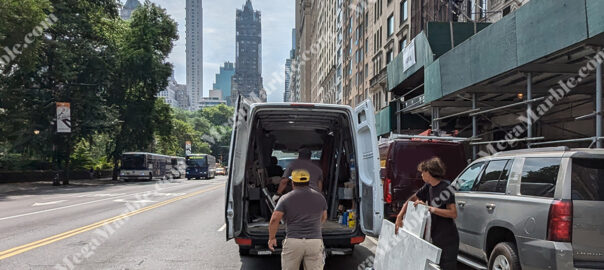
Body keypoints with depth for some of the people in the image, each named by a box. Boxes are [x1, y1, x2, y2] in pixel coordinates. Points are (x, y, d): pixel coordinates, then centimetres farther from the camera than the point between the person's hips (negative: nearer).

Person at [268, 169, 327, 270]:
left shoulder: (286, 198, 1)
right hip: (315, 242, 1)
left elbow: (274, 219, -8)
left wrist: (272, 238, 4)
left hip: (293, 242, -1)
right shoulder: (320, 197, 10)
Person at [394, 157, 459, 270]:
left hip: (448, 241, -8)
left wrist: (429, 208, -26)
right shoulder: (428, 187, 7)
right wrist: (399, 218, 4)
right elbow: (411, 200, 14)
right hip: (436, 239, 8)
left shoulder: (446, 188, -16)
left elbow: (453, 214, -23)